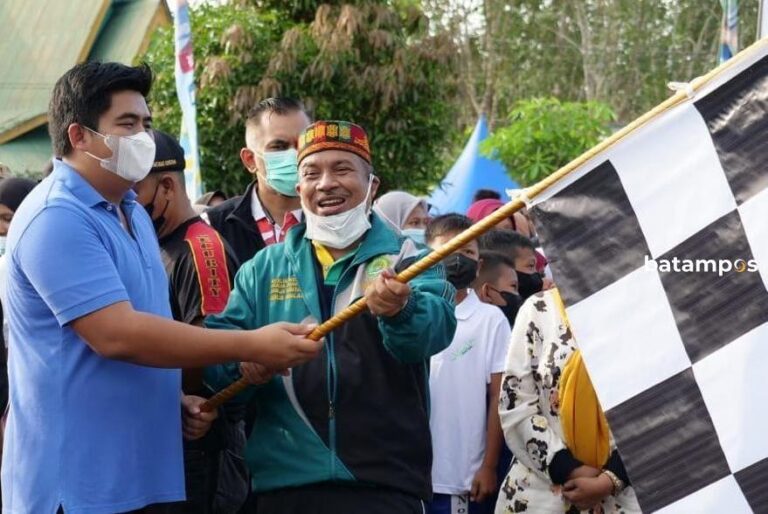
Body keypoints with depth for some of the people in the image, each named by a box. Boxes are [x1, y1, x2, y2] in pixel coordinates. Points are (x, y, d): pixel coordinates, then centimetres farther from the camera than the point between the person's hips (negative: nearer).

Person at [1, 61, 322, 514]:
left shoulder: (132, 214, 15)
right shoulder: (58, 219, -16)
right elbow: (115, 335, -25)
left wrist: (174, 400, 7)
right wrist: (253, 347, -24)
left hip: (141, 472, 9)